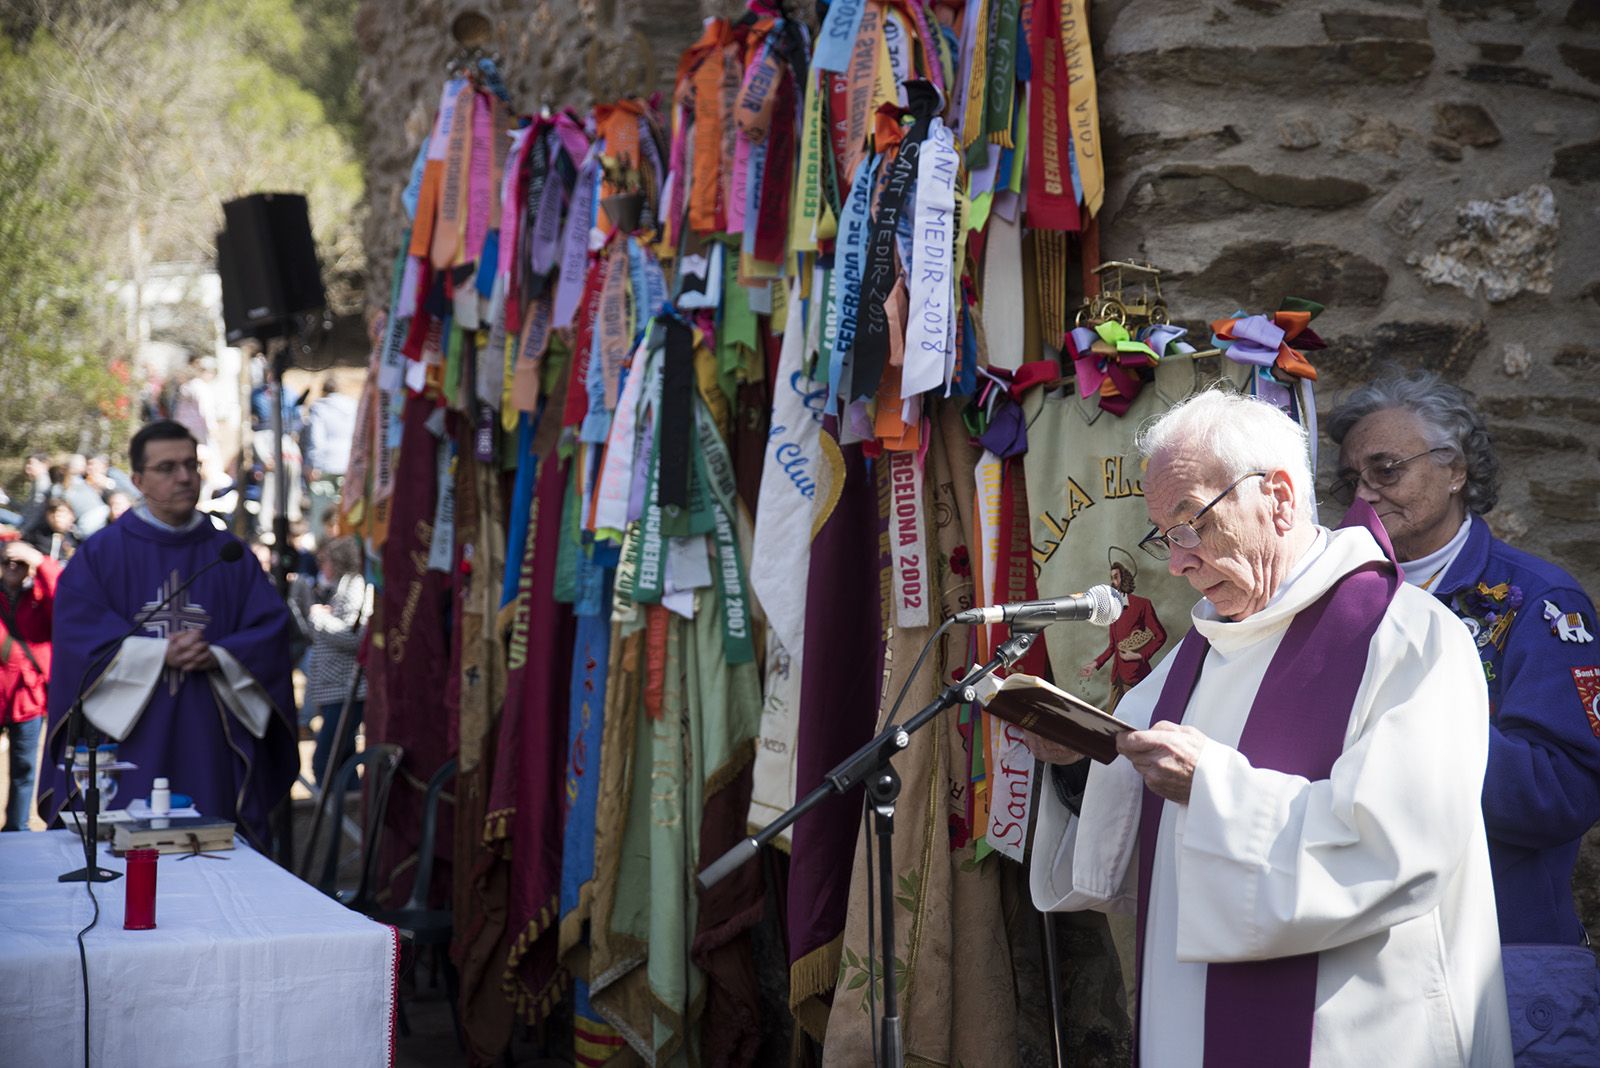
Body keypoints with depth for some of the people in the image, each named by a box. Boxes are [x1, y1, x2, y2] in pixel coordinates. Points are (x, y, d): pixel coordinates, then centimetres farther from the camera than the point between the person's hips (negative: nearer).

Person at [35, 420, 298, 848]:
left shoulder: (229, 554, 12)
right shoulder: (100, 554, 5)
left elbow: (270, 627, 5)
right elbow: (79, 635, -6)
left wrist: (217, 656, -14)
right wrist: (161, 653, -16)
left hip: (210, 747, 2)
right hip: (130, 743, -2)